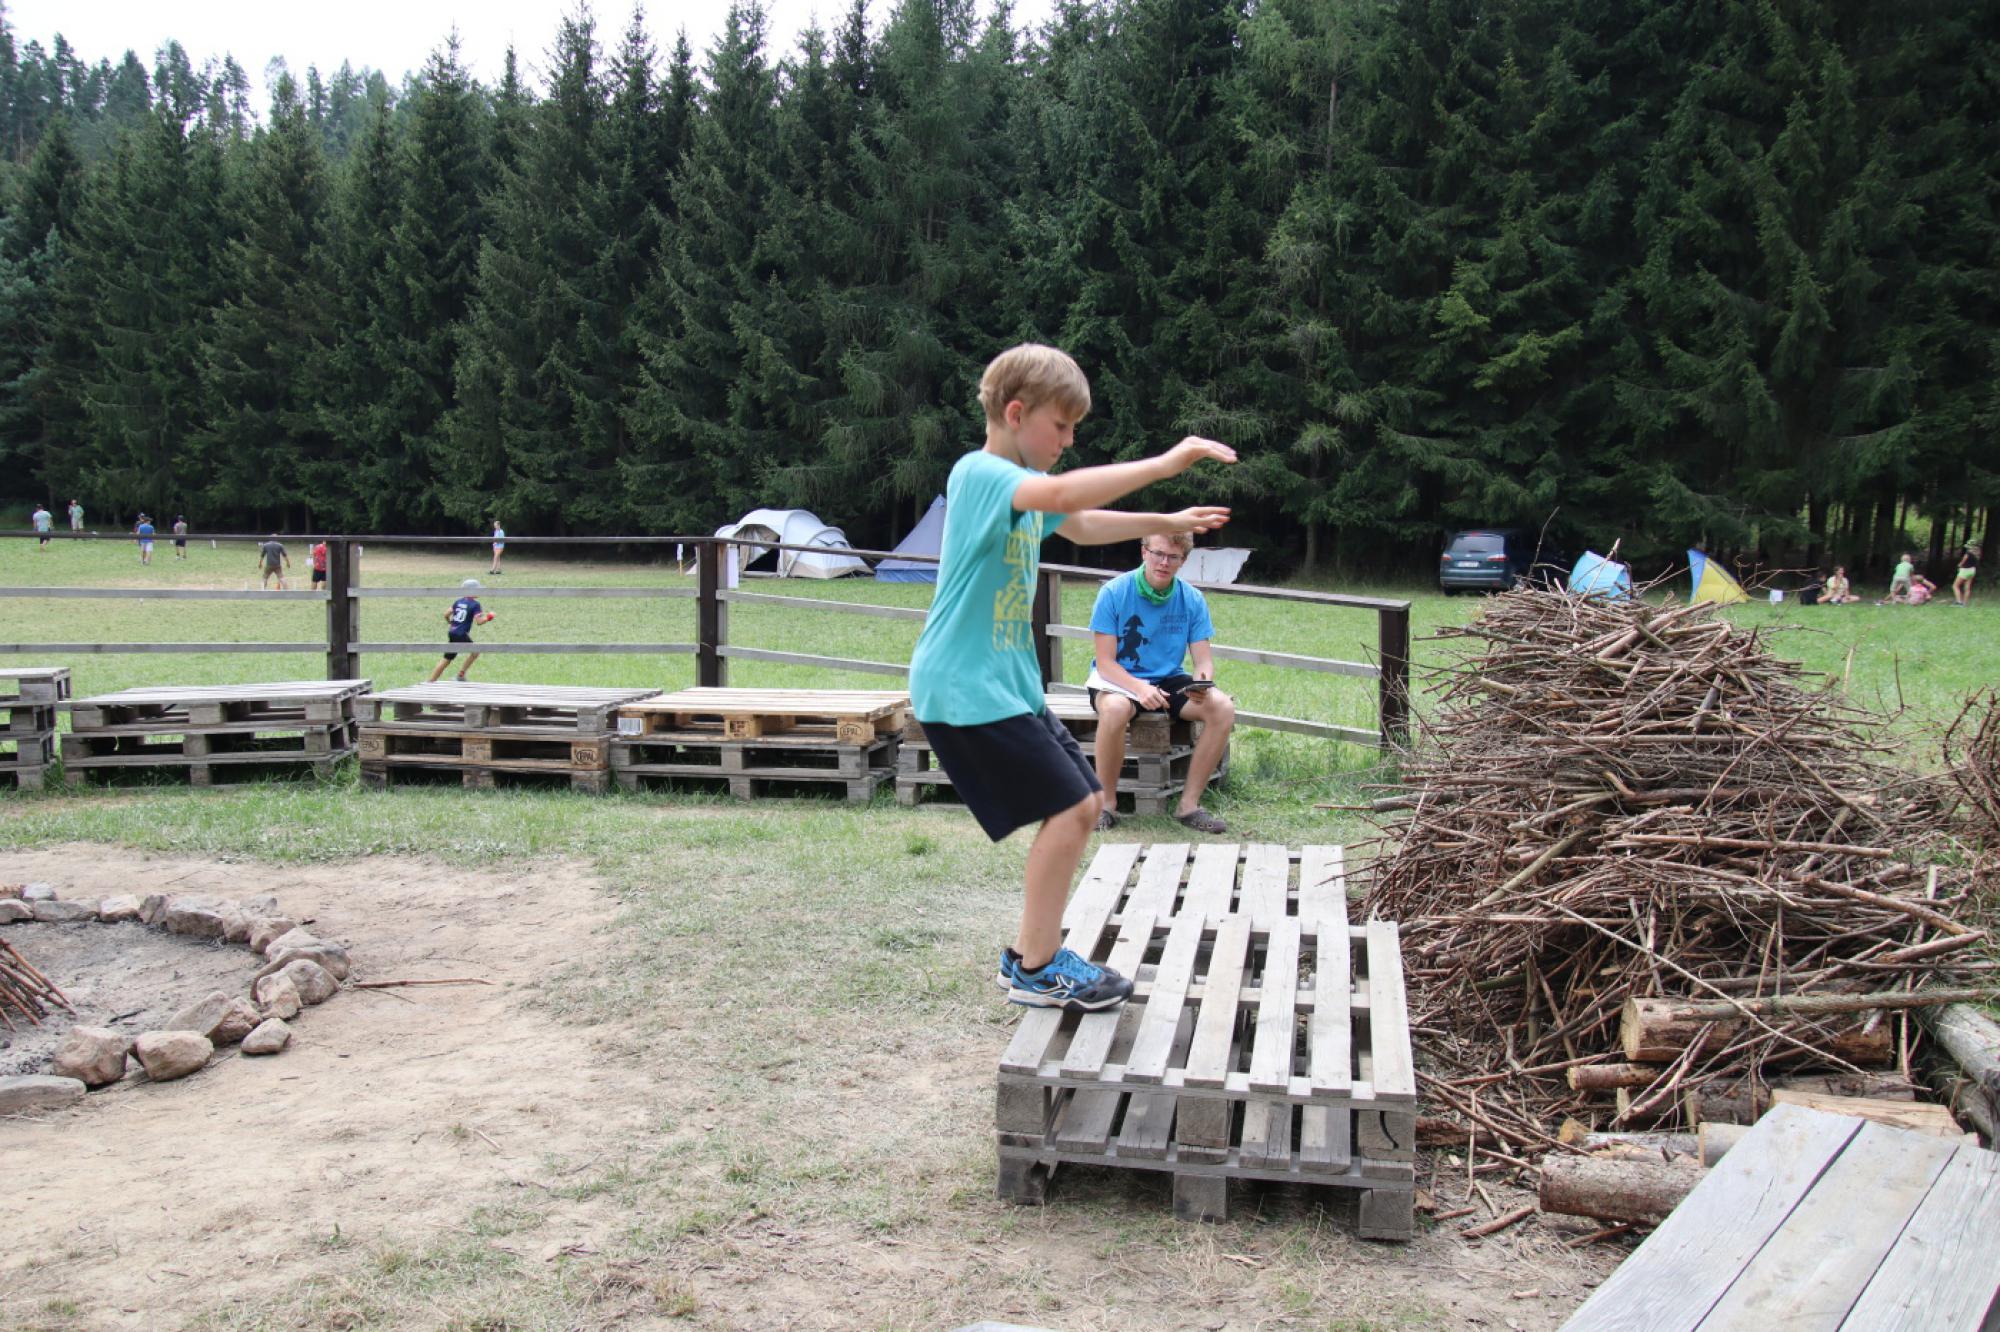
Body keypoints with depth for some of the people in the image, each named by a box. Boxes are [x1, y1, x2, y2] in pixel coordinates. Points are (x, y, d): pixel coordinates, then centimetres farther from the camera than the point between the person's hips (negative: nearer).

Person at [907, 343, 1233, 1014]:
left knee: (1084, 801, 12)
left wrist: (1167, 523, 29)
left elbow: (1081, 525, 35)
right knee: (1068, 807, -13)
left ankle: (1032, 951, 21)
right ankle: (1035, 969, -1)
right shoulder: (978, 473, -16)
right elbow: (1060, 494, -37)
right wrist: (1164, 463, -33)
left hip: (1006, 681, 10)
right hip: (964, 686, -10)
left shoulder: (1019, 478, 16)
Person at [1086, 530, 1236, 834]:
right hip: (1119, 679, -4)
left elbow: (1203, 659, -3)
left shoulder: (1193, 599, -2)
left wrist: (1203, 681, -28)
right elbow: (1105, 662, -14)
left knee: (1223, 708, -22)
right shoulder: (1114, 592, -13)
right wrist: (1139, 688, -33)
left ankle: (1189, 804, -12)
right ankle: (1106, 804, -19)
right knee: (1115, 709, -39)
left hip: (1168, 681, 4)